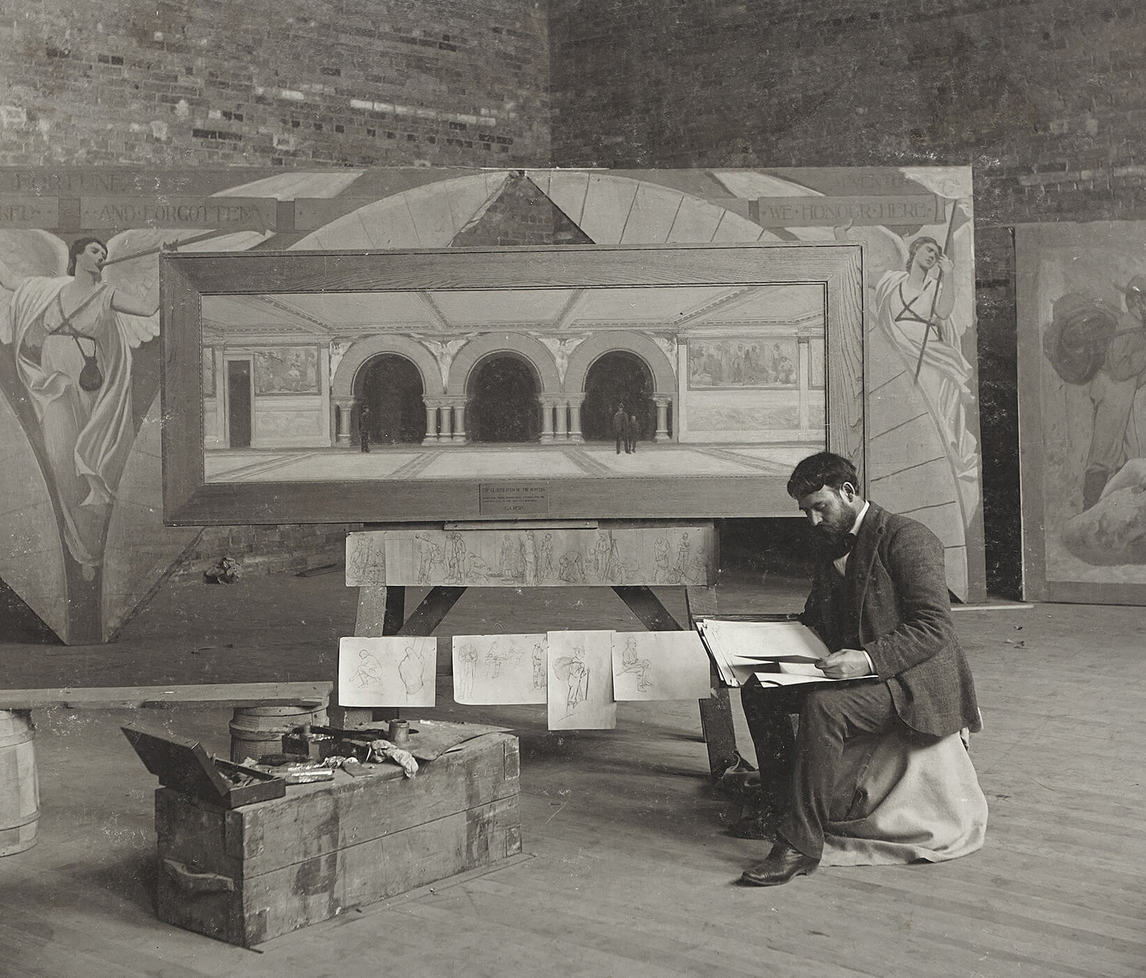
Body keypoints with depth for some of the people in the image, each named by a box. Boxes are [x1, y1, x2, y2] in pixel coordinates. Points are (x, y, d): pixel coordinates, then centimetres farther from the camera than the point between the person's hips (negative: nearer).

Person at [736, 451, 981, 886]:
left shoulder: (908, 539, -14)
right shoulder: (829, 545, 13)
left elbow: (935, 628, -22)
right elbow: (816, 618, 23)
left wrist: (868, 660, -33)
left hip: (913, 681, -9)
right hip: (855, 671, 9)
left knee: (823, 705, -33)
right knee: (759, 690, -4)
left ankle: (800, 843, -29)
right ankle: (783, 803, 6)